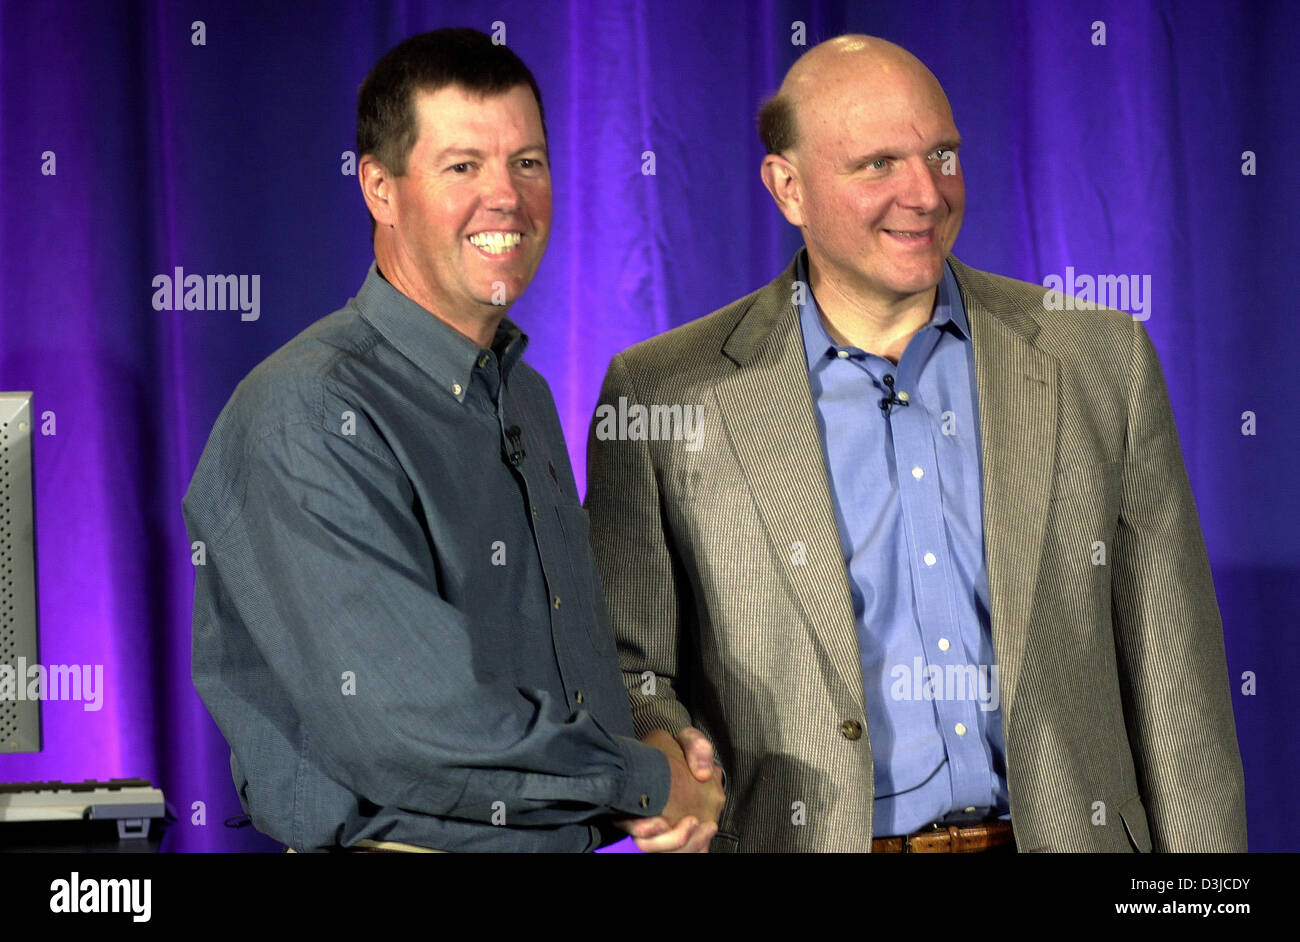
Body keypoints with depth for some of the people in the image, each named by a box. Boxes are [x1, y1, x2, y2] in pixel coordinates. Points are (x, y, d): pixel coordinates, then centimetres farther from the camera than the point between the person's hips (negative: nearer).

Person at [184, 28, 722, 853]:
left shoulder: (523, 395, 10)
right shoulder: (309, 415, -18)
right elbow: (402, 726, -25)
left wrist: (677, 778, -4)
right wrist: (647, 780, -14)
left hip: (569, 838, 8)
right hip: (395, 845, -7)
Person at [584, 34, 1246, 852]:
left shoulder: (1102, 361, 4)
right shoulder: (665, 396, -2)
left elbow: (1176, 681, 5)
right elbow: (626, 667, 2)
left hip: (1063, 832, 2)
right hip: (803, 840, -1)